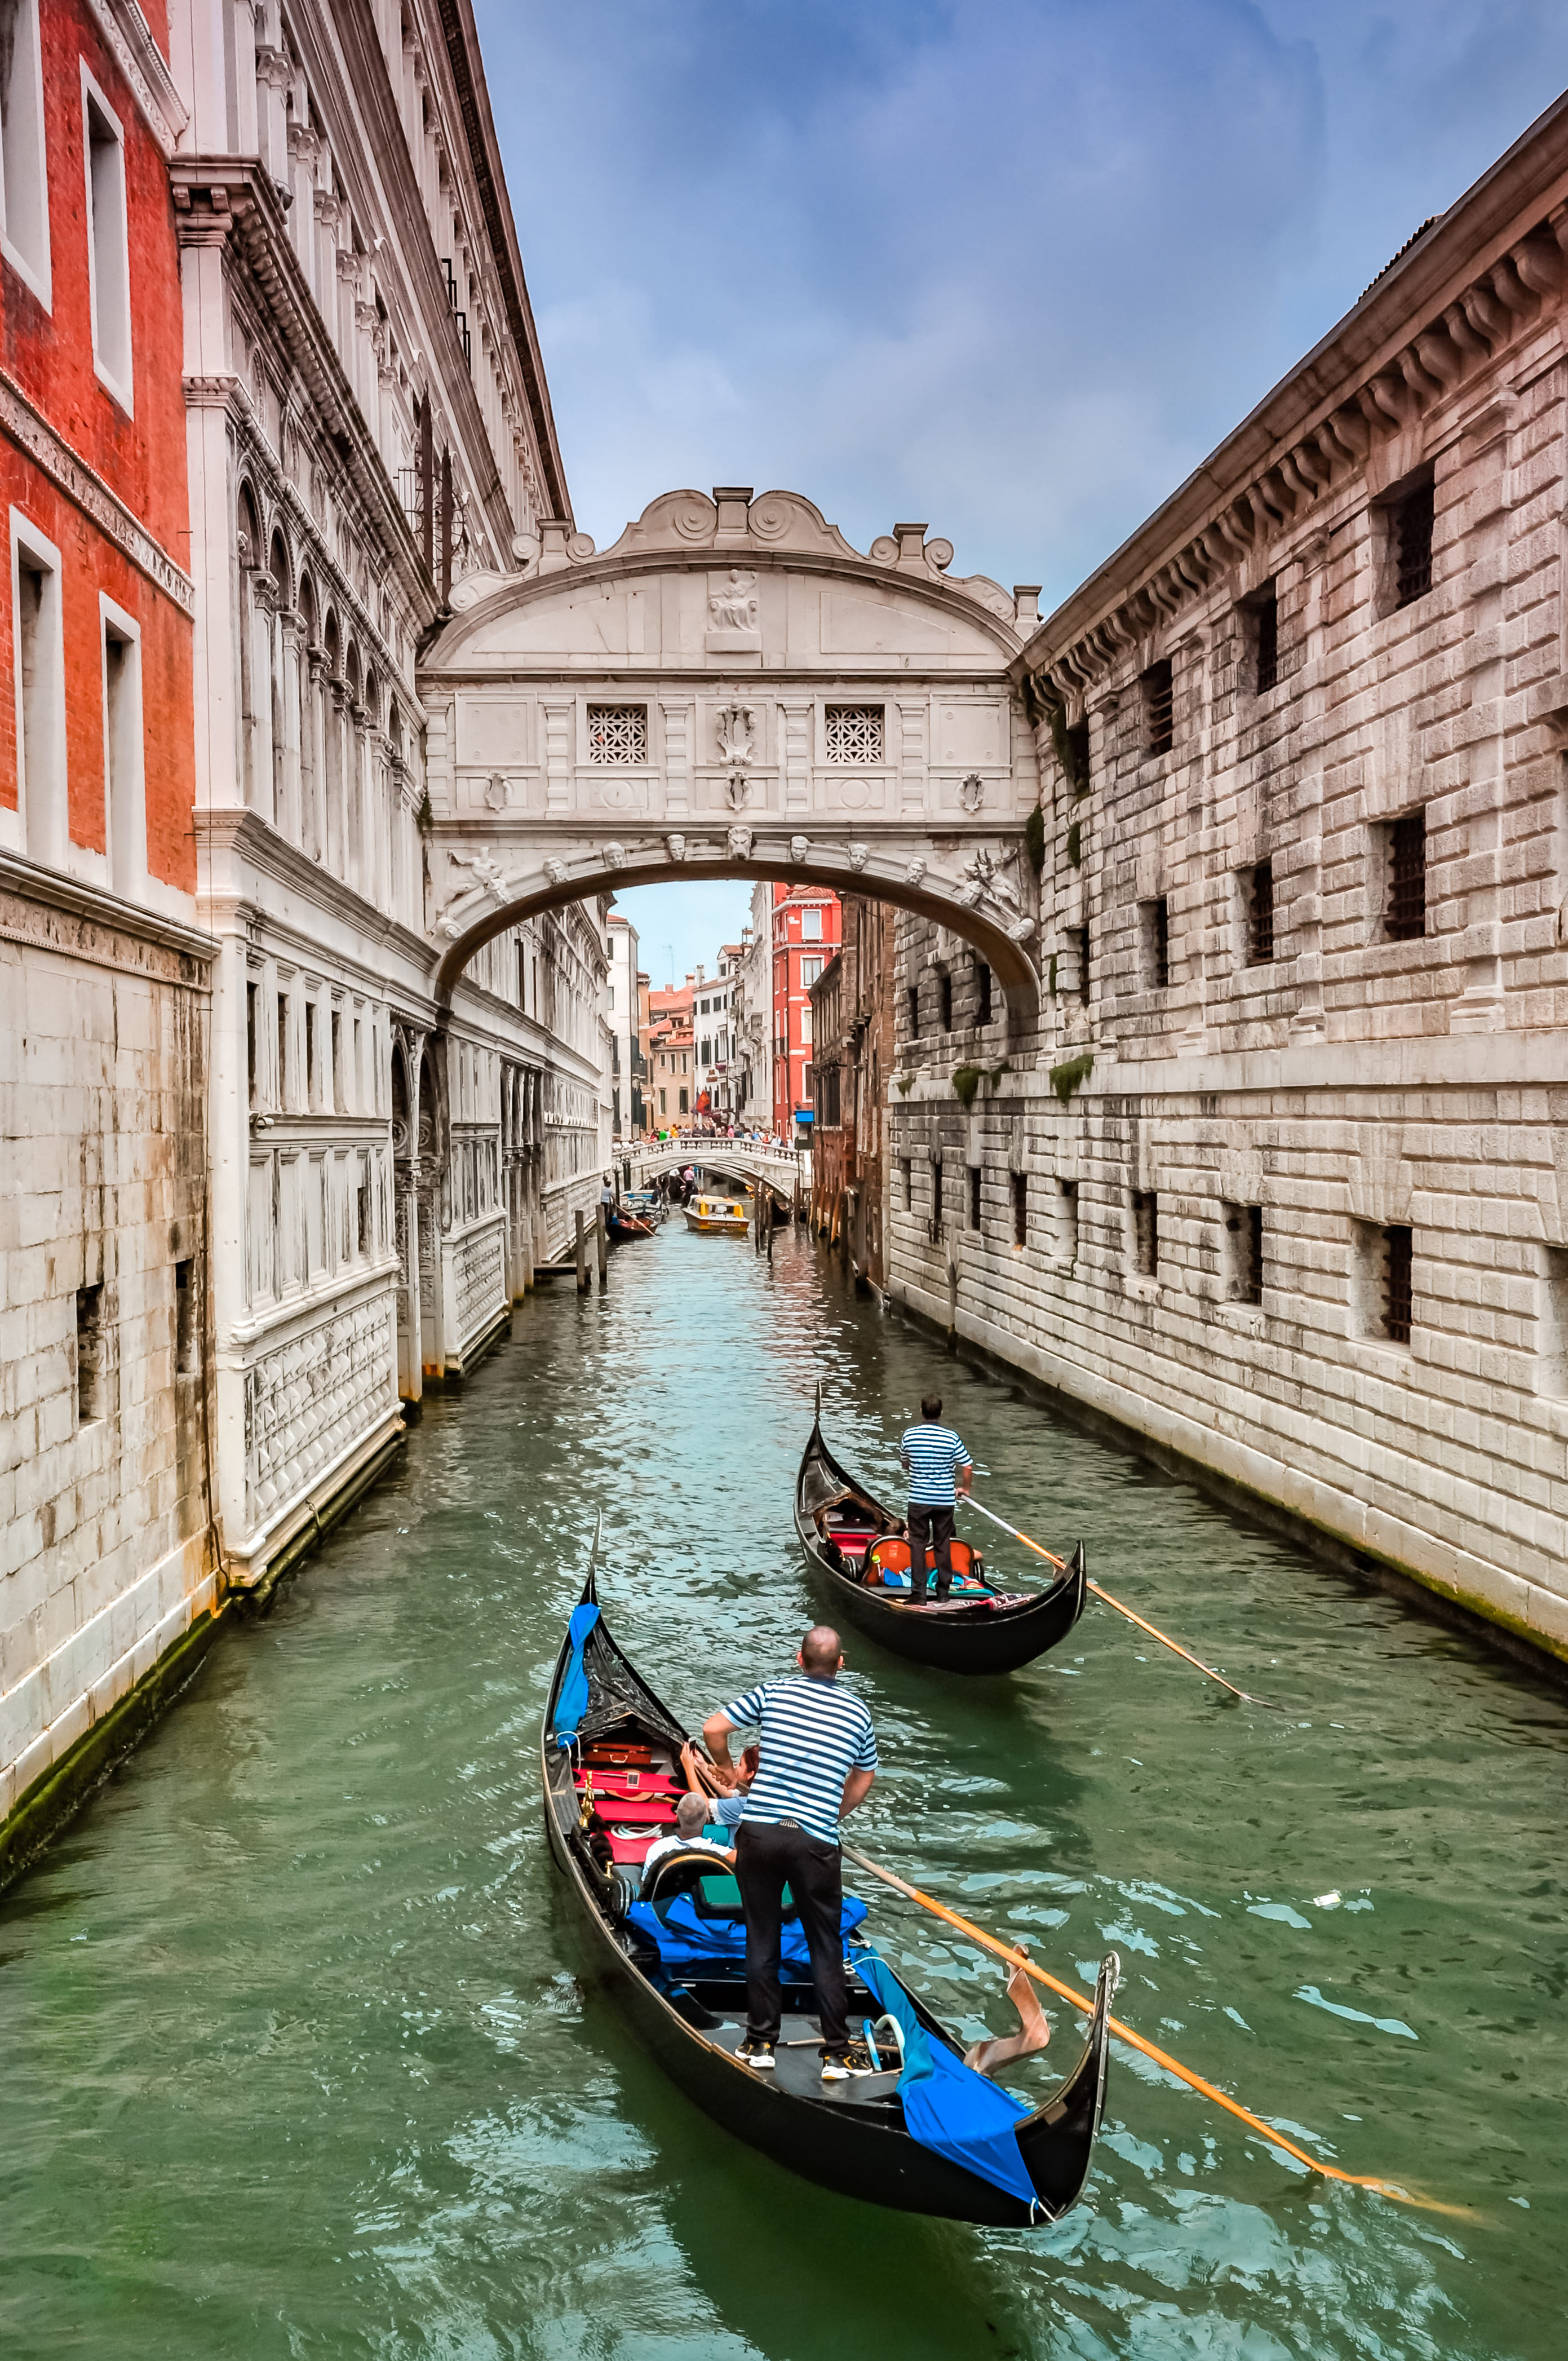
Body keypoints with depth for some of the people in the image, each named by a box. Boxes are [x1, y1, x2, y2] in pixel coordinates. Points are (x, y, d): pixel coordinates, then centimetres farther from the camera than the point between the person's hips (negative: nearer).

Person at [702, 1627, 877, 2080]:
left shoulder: (773, 1692, 2)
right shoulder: (858, 1712, 7)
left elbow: (713, 1728, 1)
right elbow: (863, 1781, 19)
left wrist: (725, 1767, 19)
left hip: (758, 1832, 0)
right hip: (816, 1840, 0)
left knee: (762, 1940, 14)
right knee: (826, 1948, 11)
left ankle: (760, 2043, 21)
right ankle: (838, 2053, 14)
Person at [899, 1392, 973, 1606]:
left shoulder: (909, 1435, -7)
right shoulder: (952, 1438, -10)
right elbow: (968, 1467, -4)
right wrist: (964, 1488, 15)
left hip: (918, 1500, 0)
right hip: (945, 1500, 1)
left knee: (918, 1544, 6)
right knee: (943, 1544, 12)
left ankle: (918, 1594, 4)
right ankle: (943, 1592, 18)